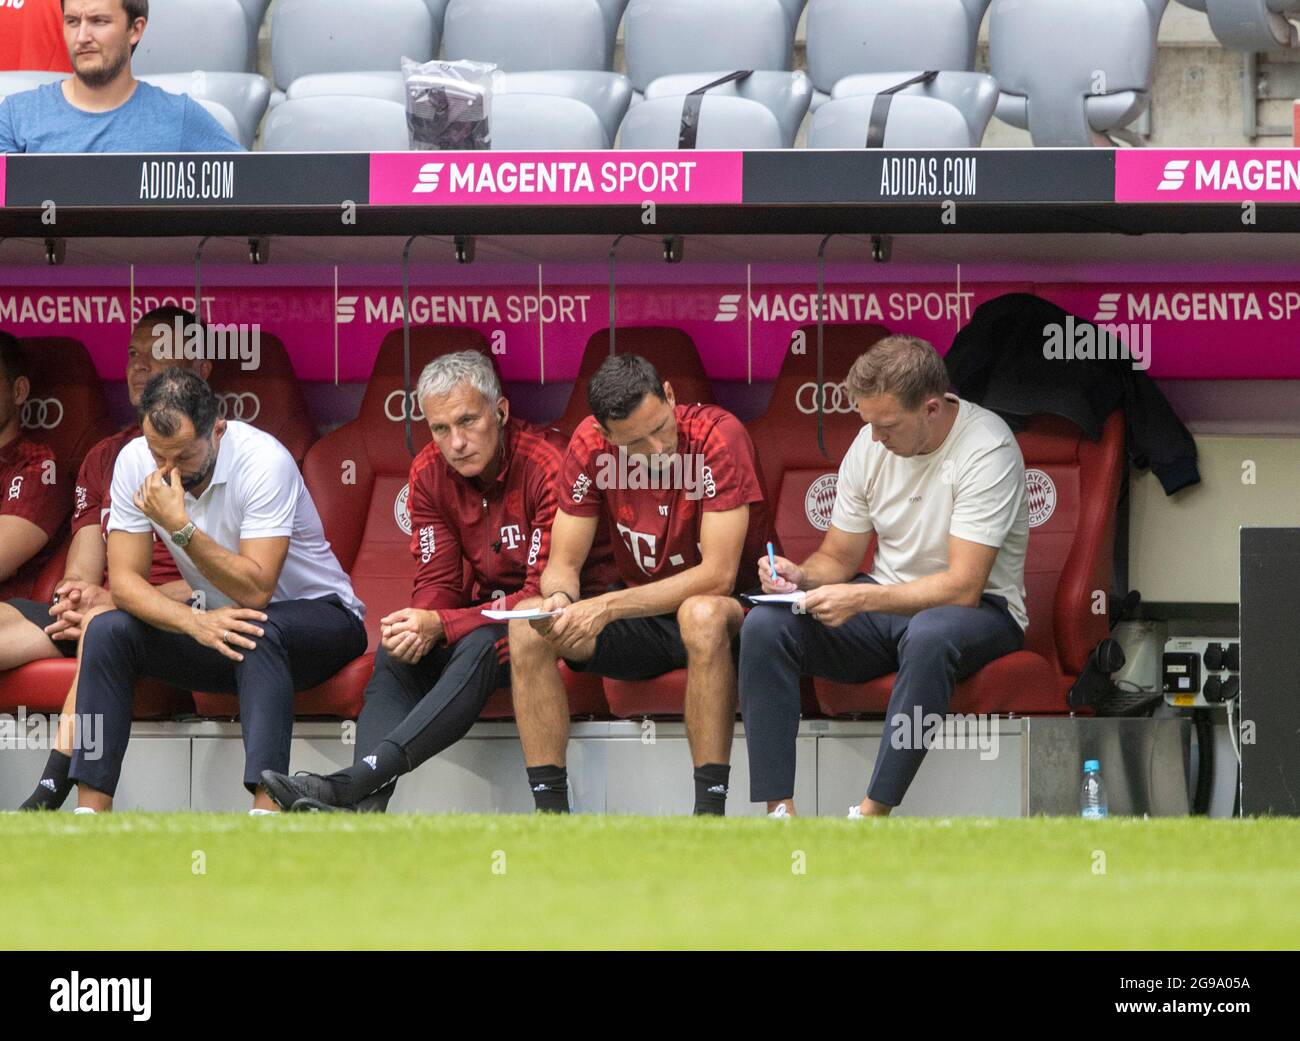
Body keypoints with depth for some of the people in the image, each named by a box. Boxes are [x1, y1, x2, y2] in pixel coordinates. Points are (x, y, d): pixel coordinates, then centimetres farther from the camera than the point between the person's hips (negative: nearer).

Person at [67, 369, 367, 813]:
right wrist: (193, 621, -31)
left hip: (318, 615, -5)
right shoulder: (135, 462, -11)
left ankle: (266, 811, -48)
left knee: (259, 632, -38)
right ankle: (89, 814, -21)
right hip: (217, 616, 5)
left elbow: (255, 591, -31)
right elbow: (124, 580, -13)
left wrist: (181, 527, -40)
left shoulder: (263, 461, -25)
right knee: (107, 631, -17)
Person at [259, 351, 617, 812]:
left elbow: (548, 594, -25)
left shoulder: (548, 467, -22)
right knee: (397, 651, -20)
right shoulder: (430, 472, -2)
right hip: (490, 608, 7)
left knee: (479, 646, -34)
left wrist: (440, 625, -32)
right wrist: (419, 627, -26)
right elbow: (436, 582, 0)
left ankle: (361, 777, -43)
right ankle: (366, 803, -38)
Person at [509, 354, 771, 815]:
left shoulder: (717, 435, -22)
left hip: (729, 611, -5)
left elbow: (717, 576, -26)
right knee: (527, 627, -18)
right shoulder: (591, 445, -9)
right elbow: (563, 564, -3)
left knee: (702, 615, -39)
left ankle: (710, 809, -36)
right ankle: (551, 811, -18)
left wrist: (606, 607, -31)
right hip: (642, 618, 5)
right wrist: (560, 599, -29)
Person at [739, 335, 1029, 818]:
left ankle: (873, 816, -35)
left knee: (928, 634, -42)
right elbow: (838, 558, 12)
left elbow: (962, 587, -24)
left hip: (979, 611, -6)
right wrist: (799, 575, -12)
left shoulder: (986, 448, -19)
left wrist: (860, 599, -31)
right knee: (763, 626, -18)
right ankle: (779, 810, -22)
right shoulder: (871, 443, 1)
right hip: (887, 604, 6)